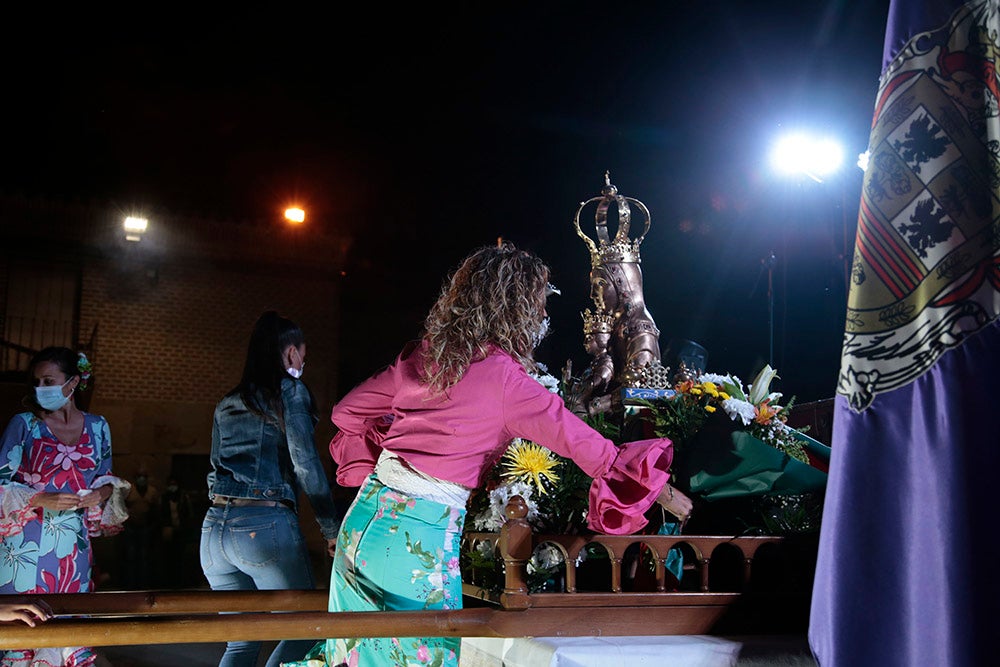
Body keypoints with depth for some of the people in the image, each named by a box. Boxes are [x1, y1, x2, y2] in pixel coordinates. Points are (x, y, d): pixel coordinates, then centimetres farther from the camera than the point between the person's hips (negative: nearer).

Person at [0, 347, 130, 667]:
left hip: (73, 545, 3)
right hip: (27, 544, -3)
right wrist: (41, 500, -16)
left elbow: (106, 477, 17)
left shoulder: (97, 427, 7)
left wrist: (103, 492, -4)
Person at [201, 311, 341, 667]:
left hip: (214, 527, 7)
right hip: (266, 525, -7)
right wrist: (332, 528, -5)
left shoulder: (226, 404, 18)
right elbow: (306, 466, -7)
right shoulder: (291, 390, -1)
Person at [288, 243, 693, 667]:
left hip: (366, 511, 7)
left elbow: (346, 413, 15)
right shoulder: (505, 379, -14)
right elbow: (586, 445, -8)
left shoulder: (422, 355, 5)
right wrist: (663, 492, 3)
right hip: (420, 535, -7)